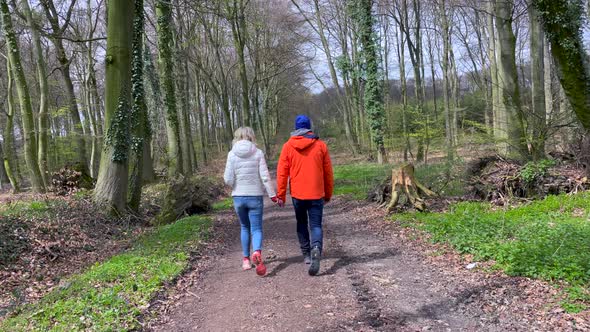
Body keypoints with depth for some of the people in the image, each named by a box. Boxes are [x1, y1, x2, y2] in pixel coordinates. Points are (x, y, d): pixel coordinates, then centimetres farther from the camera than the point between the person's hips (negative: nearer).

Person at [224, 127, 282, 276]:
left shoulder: (232, 154, -4)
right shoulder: (258, 153, -5)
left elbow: (228, 180, -7)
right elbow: (265, 177, -8)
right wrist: (273, 195, -3)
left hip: (238, 197, 1)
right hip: (255, 197, -1)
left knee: (245, 227, 20)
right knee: (256, 229, 5)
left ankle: (246, 259, 24)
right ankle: (257, 253, -23)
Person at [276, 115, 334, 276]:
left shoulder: (288, 146, -1)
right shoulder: (320, 145, 1)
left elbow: (282, 172, -3)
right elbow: (328, 172, 5)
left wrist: (280, 194, 3)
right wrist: (328, 194, 15)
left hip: (297, 194, 1)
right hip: (316, 194, -1)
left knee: (301, 223, 19)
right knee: (316, 225, 1)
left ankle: (306, 254, 24)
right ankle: (316, 249, -25)